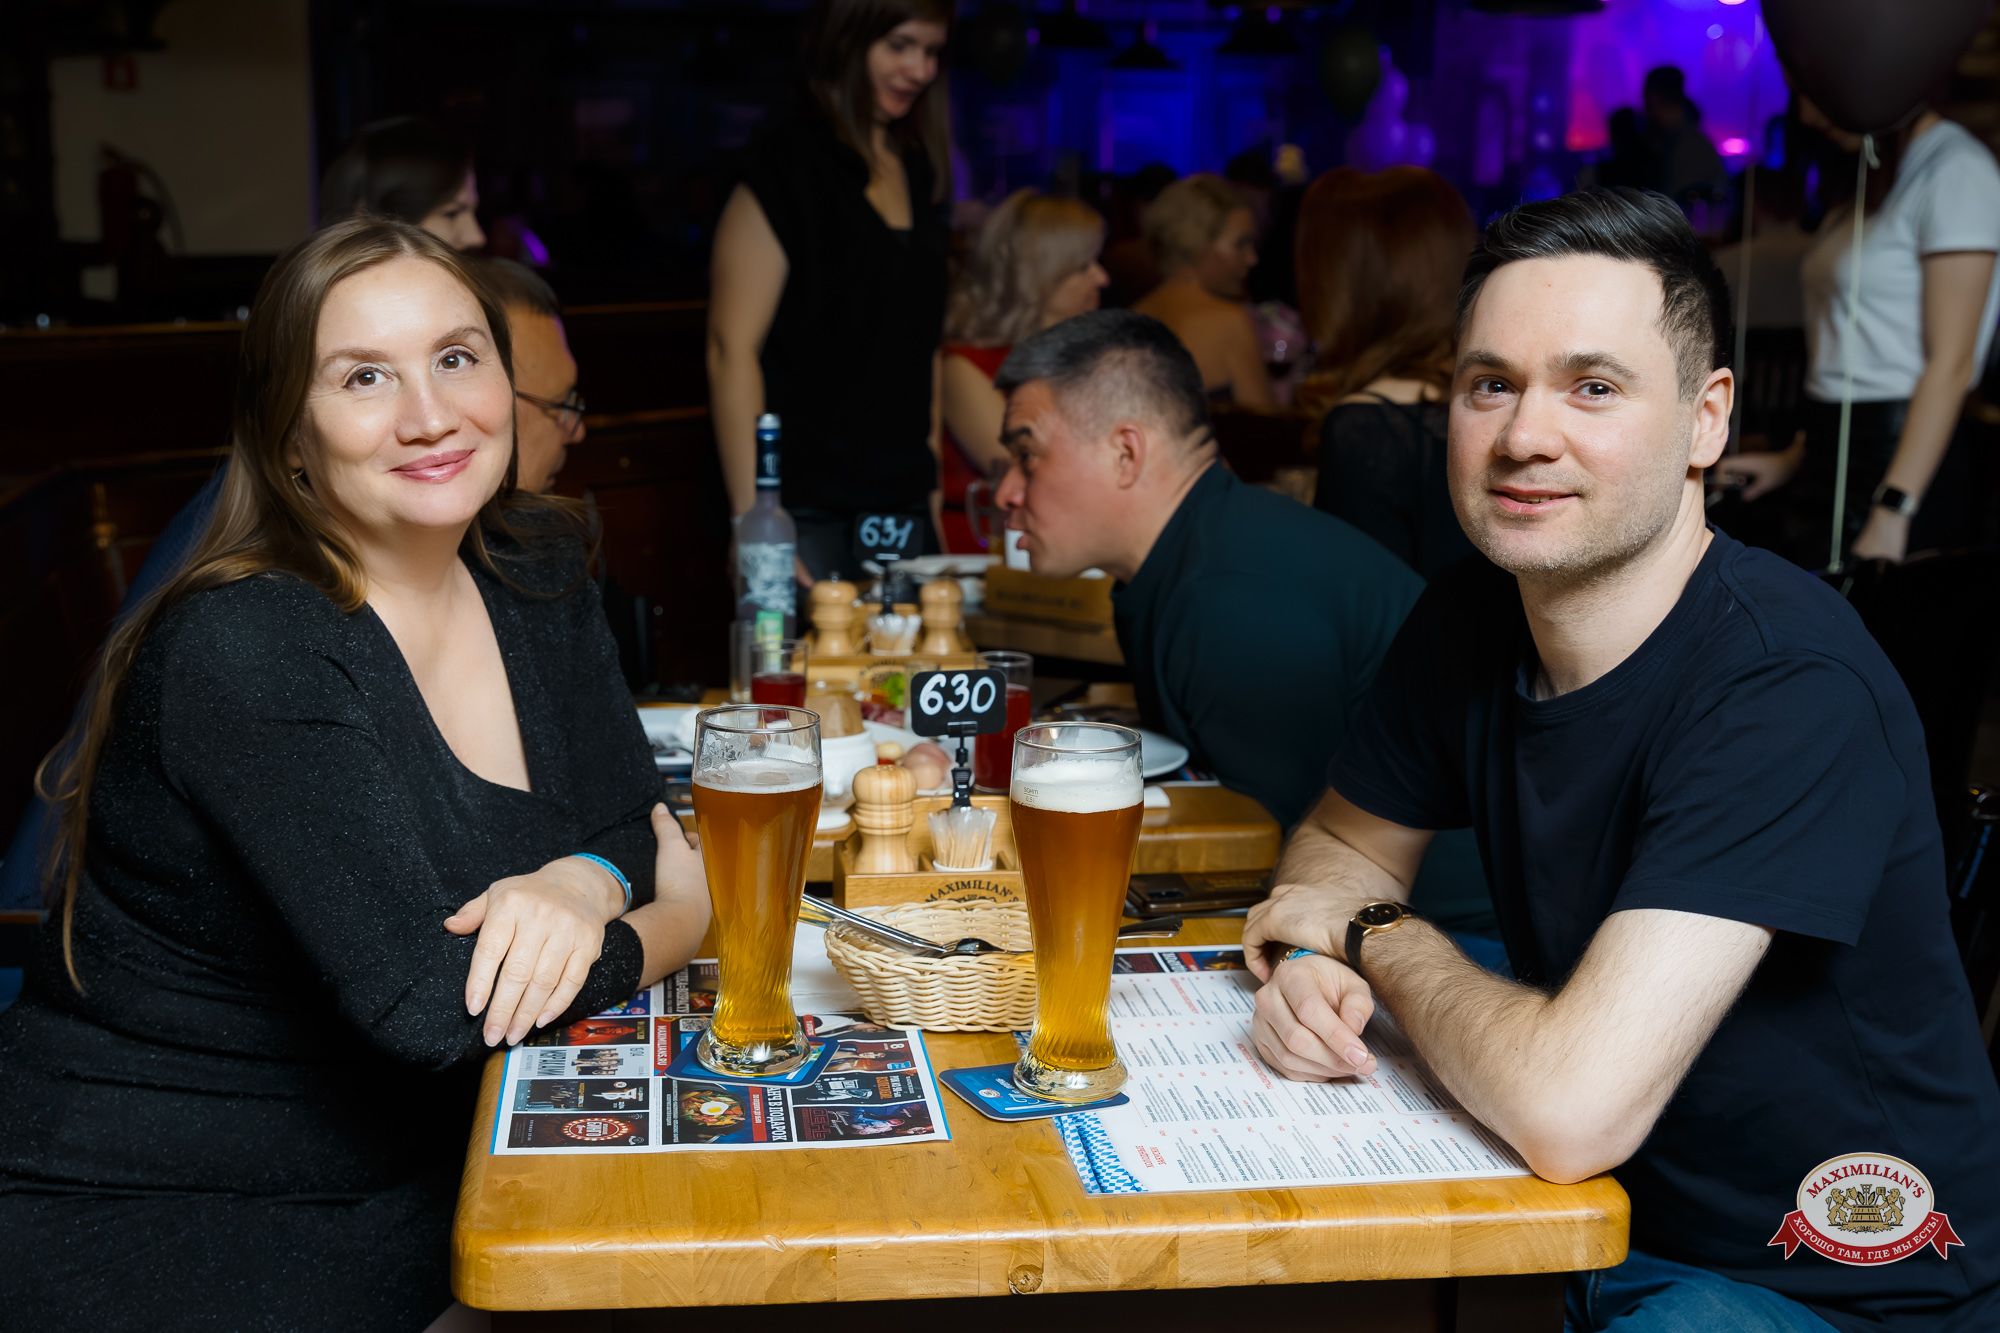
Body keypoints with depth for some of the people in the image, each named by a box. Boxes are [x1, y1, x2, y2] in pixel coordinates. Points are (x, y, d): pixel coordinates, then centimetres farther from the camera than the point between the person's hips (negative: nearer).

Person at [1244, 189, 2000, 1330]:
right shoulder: (1469, 620, -3)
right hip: (1596, 1212, 7)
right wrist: (1312, 967, -11)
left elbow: (1570, 1107, -34)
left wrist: (1378, 937, -14)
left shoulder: (1788, 686, -27)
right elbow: (1345, 840, 14)